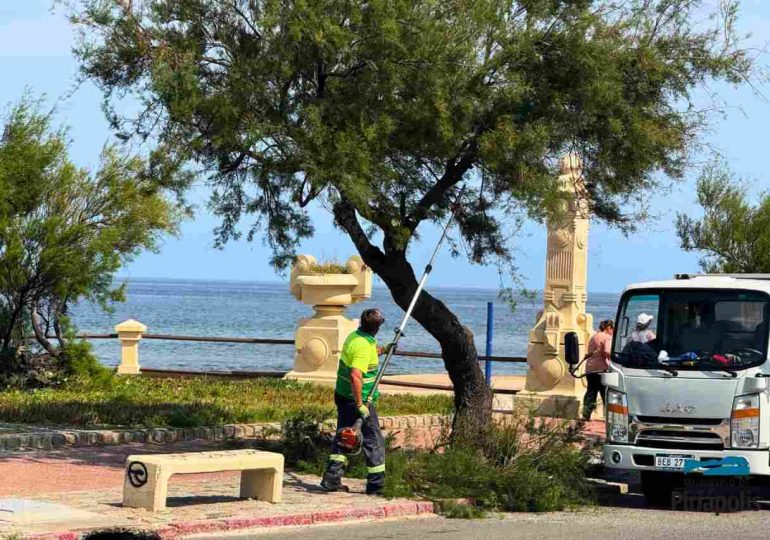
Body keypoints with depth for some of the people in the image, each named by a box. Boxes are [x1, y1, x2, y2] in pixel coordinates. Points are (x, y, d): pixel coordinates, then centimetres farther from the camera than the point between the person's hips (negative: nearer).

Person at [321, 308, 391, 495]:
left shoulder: (354, 336, 5)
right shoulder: (364, 346, -24)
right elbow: (355, 376, -33)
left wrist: (383, 349, 25)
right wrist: (360, 405, -30)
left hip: (342, 395, 9)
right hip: (358, 399, -9)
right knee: (374, 441, 1)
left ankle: (332, 479, 11)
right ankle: (376, 484, 4)